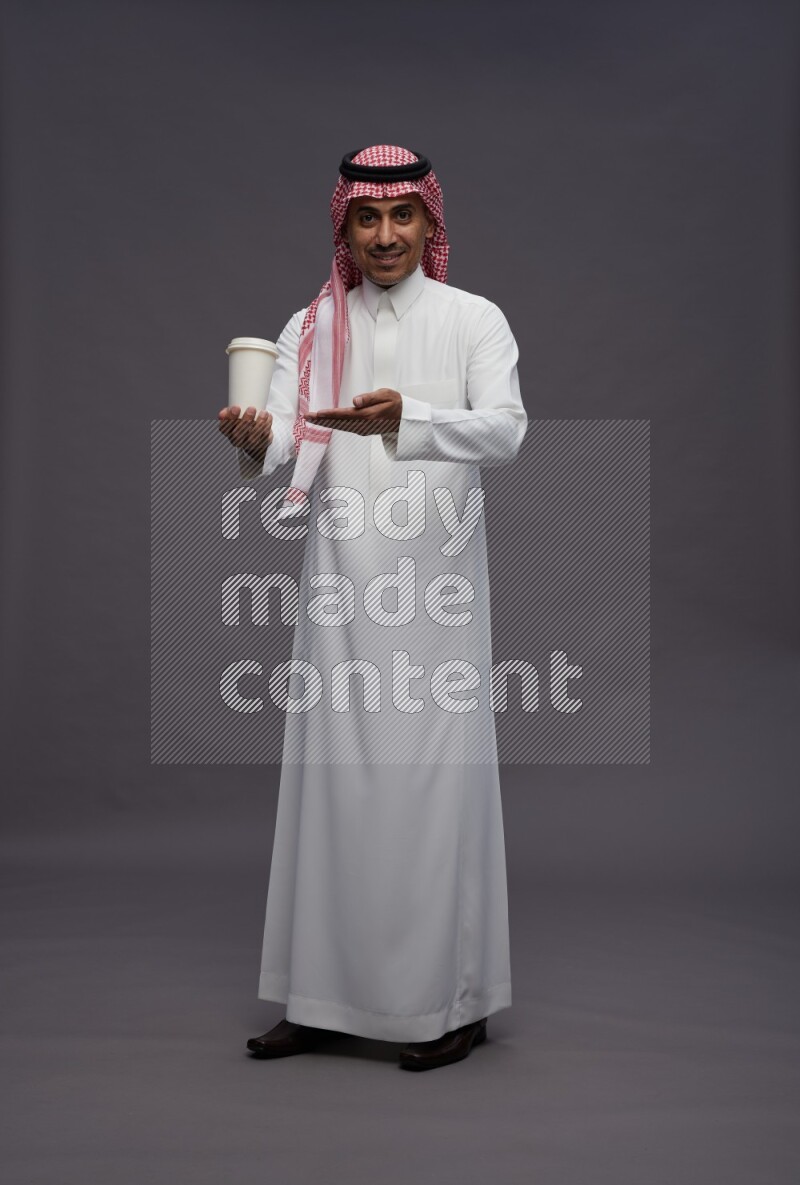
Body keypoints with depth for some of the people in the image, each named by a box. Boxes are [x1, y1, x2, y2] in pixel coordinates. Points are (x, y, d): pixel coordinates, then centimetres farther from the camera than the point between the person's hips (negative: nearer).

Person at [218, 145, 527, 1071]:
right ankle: (326, 996, 16)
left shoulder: (474, 320, 4)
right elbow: (282, 439, -1)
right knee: (333, 776, 5)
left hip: (437, 578, -2)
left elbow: (506, 430, -11)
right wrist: (253, 439, -25)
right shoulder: (310, 328, 12)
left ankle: (452, 1000, 11)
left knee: (436, 776, -2)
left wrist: (406, 419, -28)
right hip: (340, 580, 3)